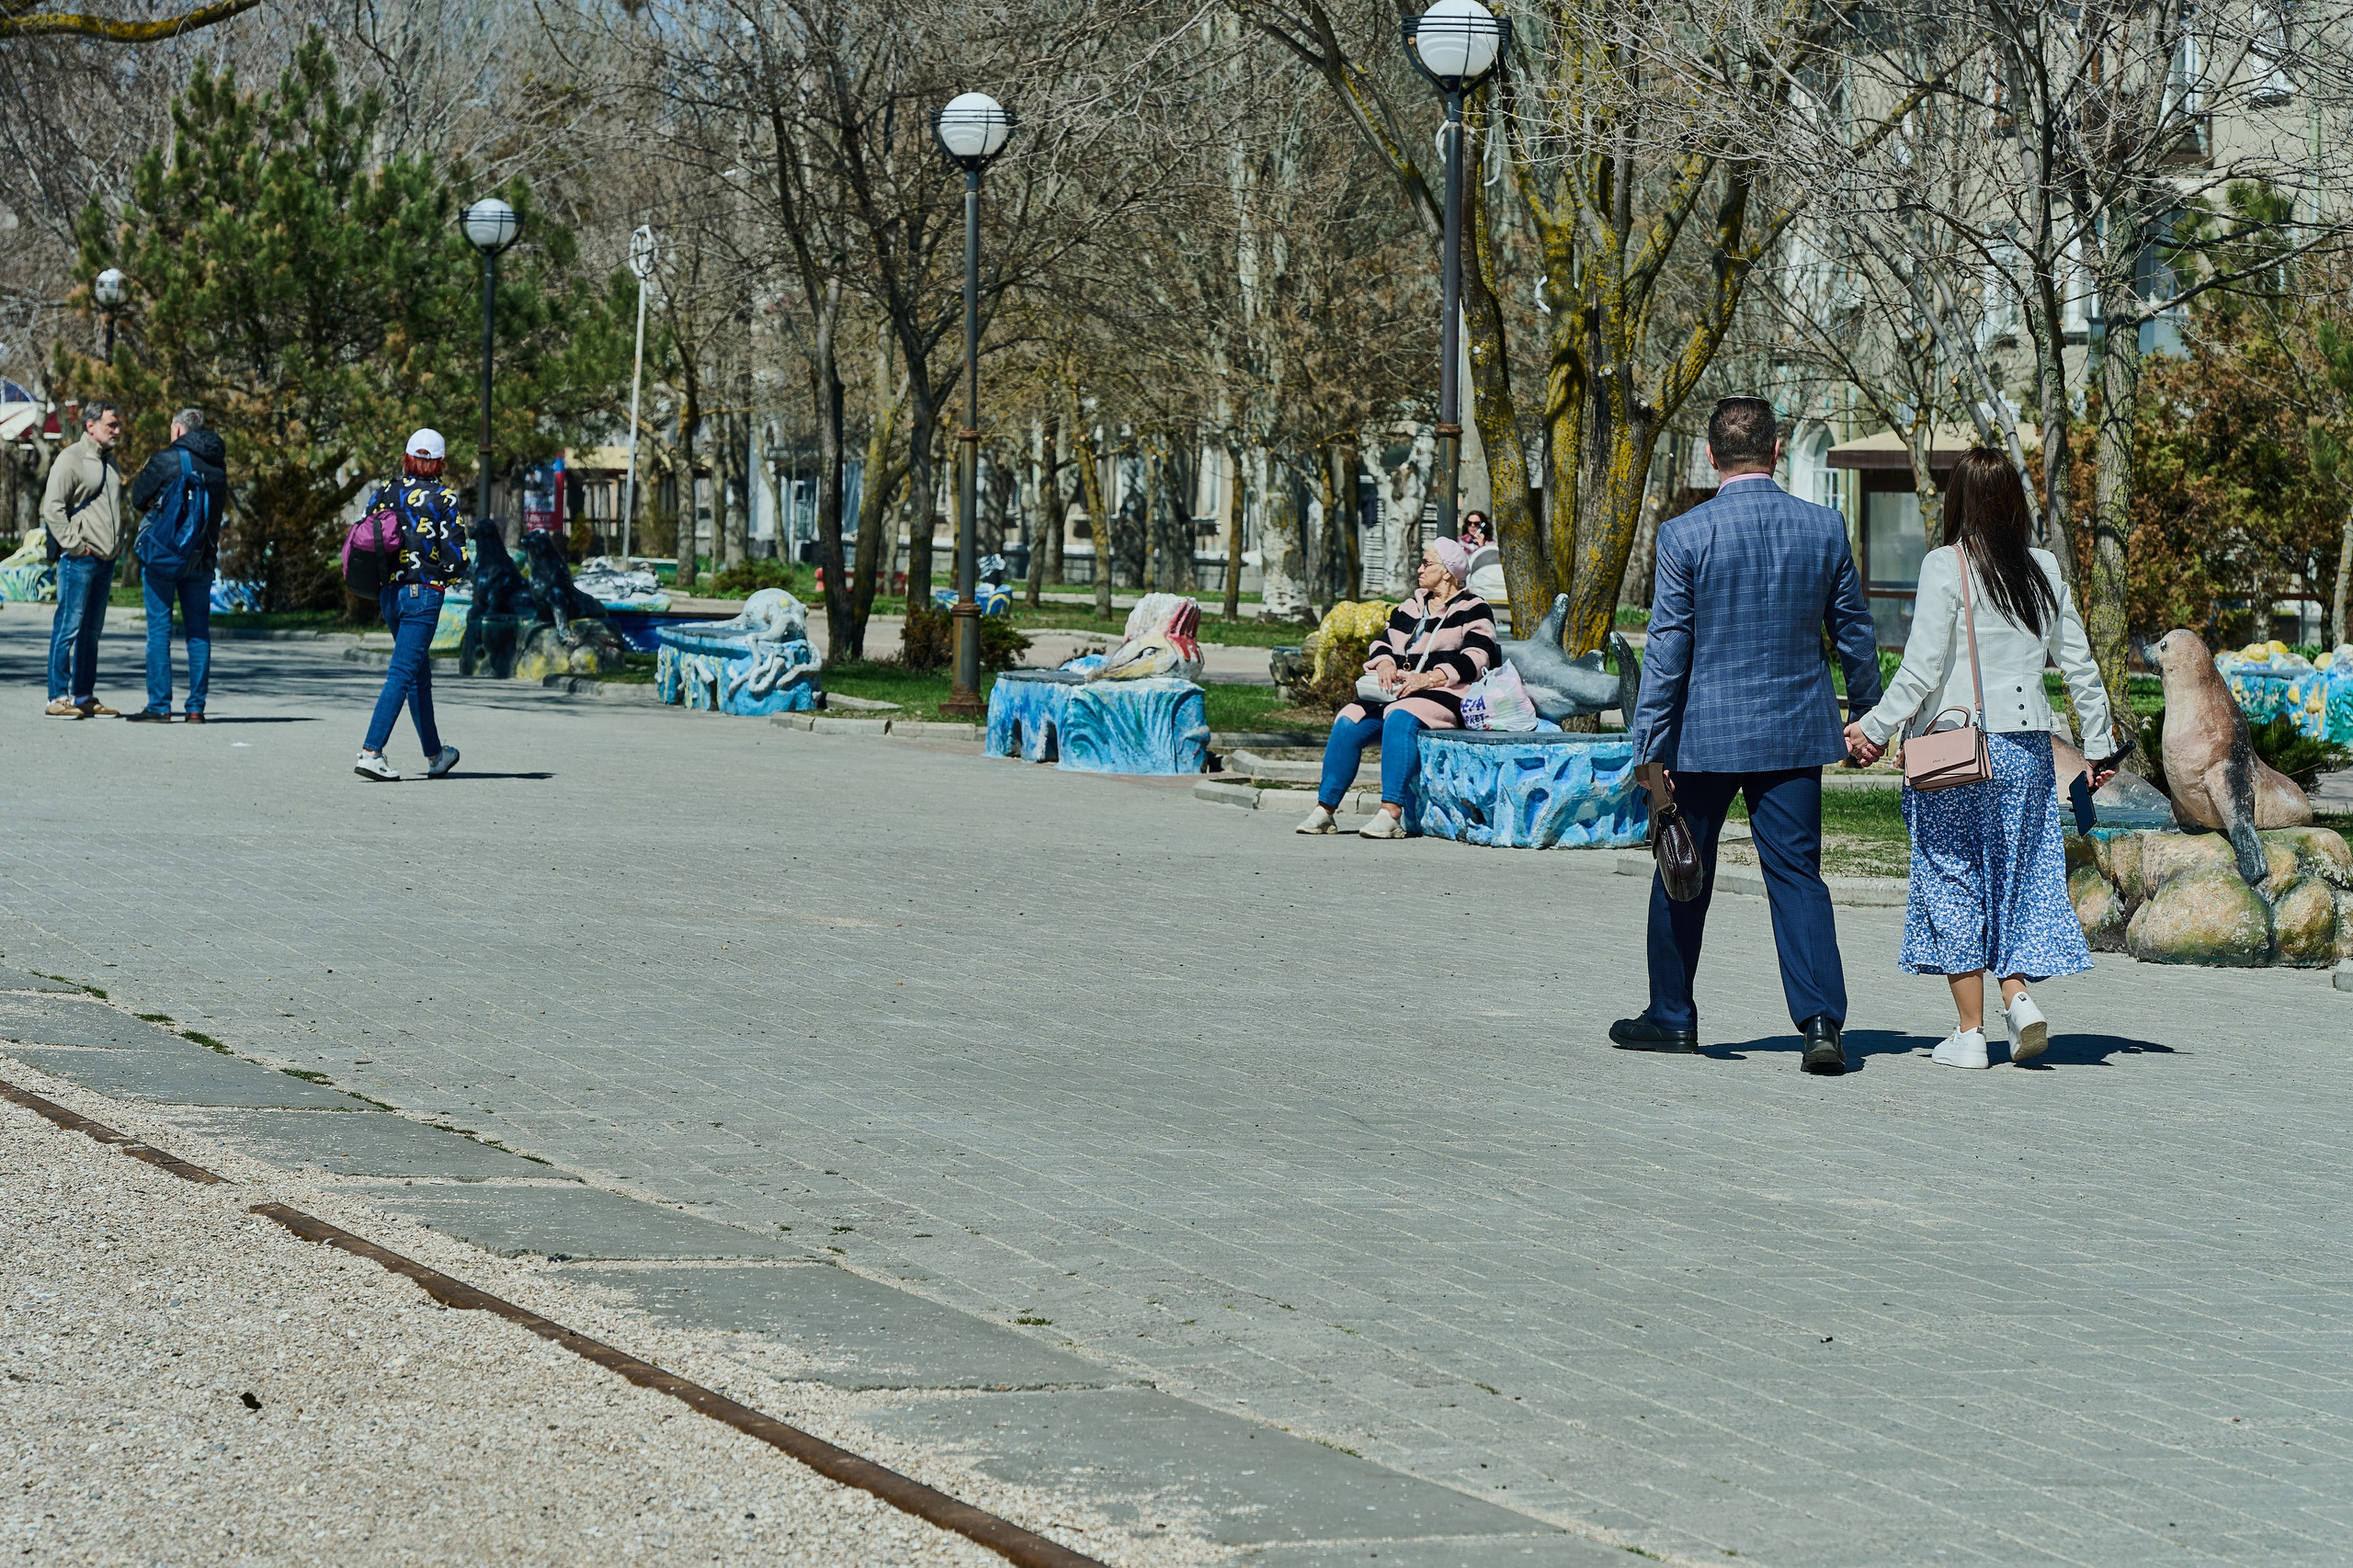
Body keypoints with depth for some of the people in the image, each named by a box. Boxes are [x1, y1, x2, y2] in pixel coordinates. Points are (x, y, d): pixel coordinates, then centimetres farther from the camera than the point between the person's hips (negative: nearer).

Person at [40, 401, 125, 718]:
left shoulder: (110, 461, 19)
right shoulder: (71, 459, -7)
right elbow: (52, 507, -13)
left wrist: (117, 544, 16)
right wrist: (73, 544, -16)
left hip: (106, 560, 8)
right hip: (78, 560, -8)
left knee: (92, 630, 11)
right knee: (68, 627, -8)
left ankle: (84, 698, 15)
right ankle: (58, 698, -6)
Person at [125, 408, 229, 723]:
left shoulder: (166, 460, -9)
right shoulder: (218, 464, 6)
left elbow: (138, 499, -1)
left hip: (162, 554, -4)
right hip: (201, 559, 4)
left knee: (159, 630, -1)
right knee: (198, 631, 8)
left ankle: (159, 706, -4)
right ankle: (196, 707, 5)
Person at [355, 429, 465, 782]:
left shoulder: (384, 494, 5)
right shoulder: (444, 499, -8)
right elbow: (455, 556, -11)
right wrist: (450, 577, 10)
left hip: (389, 592, 6)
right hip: (424, 593, -6)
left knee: (420, 673, 17)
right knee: (403, 674, -7)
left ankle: (435, 755, 27)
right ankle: (371, 752, -18)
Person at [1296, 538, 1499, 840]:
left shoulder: (1472, 609, 3)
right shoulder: (1411, 607, 23)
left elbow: (1475, 659, -10)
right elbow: (1384, 642, 21)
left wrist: (1427, 678, -21)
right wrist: (1384, 663, -5)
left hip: (1447, 696, -7)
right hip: (1399, 692, 7)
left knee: (1400, 718, -37)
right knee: (1348, 722, -17)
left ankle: (1390, 814, -43)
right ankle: (1324, 810, -17)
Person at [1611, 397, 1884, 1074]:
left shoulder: (1686, 534, -11)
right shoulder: (1825, 527, -1)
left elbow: (1667, 649, -10)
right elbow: (1855, 634, 7)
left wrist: (1650, 749, -6)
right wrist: (1867, 715, 21)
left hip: (1704, 735, -2)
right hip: (1796, 735, 2)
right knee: (1797, 875, 4)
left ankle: (1671, 1016, 24)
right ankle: (1822, 1021, -9)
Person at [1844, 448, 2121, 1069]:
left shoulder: (1945, 566, -9)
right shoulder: (2044, 569, 5)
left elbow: (1922, 668, -12)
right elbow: (2078, 662, 8)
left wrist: (1874, 727, -3)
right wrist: (2100, 744, 16)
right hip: (2027, 744, 4)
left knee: (1953, 877, 4)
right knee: (2018, 872, 15)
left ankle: (1969, 1030, 4)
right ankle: (2018, 992, -3)